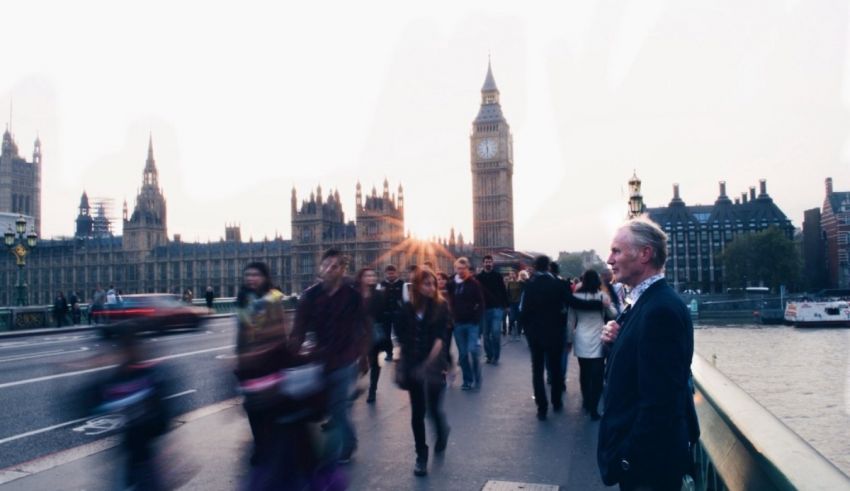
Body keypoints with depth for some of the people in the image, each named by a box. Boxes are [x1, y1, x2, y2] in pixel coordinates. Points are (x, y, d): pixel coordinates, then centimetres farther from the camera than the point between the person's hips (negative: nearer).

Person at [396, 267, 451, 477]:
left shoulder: (441, 306, -6)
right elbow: (402, 339, 10)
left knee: (434, 408, -2)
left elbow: (441, 337, -13)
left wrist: (430, 361, -24)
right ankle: (421, 455, 19)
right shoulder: (407, 309, 1)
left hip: (434, 366, -2)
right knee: (417, 412, 6)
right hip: (413, 366, 2)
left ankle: (442, 431, 33)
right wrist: (402, 365, 9)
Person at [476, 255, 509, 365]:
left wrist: (505, 305, -3)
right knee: (486, 334, 7)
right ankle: (489, 356, 18)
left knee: (496, 332, -9)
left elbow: (503, 291, 2)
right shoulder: (478, 277, 4)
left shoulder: (498, 276, 2)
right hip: (484, 309, 2)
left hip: (497, 308, -2)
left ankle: (495, 357, 2)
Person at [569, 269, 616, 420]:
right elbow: (613, 314, 5)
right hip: (597, 340, -2)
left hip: (581, 340, 3)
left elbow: (570, 320, 6)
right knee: (597, 375, 0)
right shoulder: (602, 295, -4)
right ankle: (593, 408, -3)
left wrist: (569, 337, 17)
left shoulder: (576, 296, 2)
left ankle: (586, 401, 30)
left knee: (584, 373, 17)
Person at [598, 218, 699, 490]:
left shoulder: (660, 309, -24)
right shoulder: (645, 300, 6)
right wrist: (616, 341, -7)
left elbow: (659, 398, -26)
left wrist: (630, 456, -22)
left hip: (648, 456, -9)